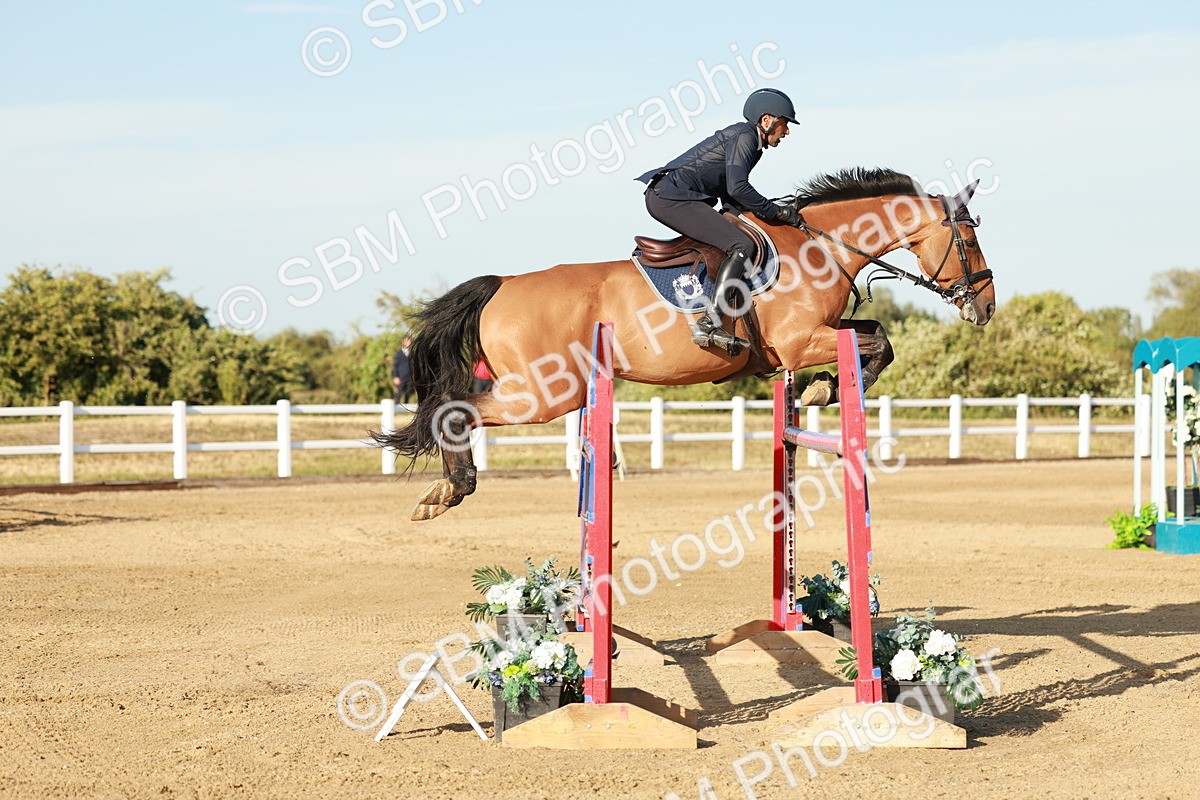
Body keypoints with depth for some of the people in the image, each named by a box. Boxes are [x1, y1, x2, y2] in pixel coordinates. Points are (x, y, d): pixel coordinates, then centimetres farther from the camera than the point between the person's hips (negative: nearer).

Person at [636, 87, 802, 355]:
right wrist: (774, 212, -9)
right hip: (673, 198, -11)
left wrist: (771, 211, 12)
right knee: (741, 245, -20)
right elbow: (737, 188, -18)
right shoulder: (745, 136, -8)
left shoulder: (749, 140, 22)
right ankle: (708, 323, -30)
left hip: (664, 196, 11)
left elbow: (728, 193, 22)